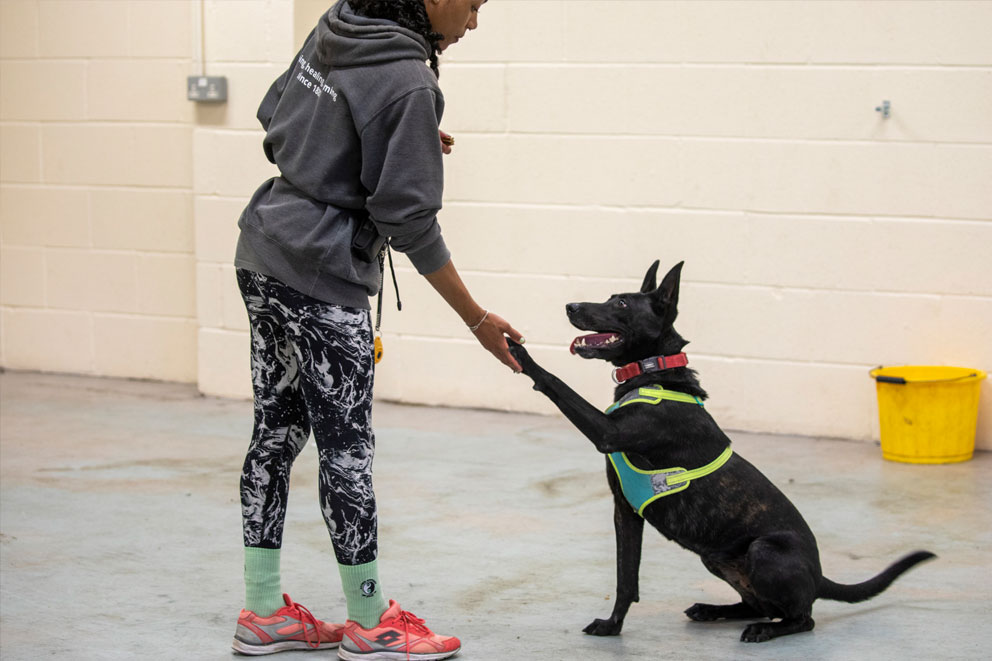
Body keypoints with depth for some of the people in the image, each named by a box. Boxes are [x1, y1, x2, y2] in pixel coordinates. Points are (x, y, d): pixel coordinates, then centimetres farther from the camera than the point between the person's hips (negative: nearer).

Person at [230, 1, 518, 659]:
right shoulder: (407, 82, -19)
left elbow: (275, 116, 16)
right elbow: (409, 221, -18)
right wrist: (478, 319, -10)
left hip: (265, 253, 9)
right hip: (323, 275, -9)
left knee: (277, 430, 13)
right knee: (346, 445, 2)